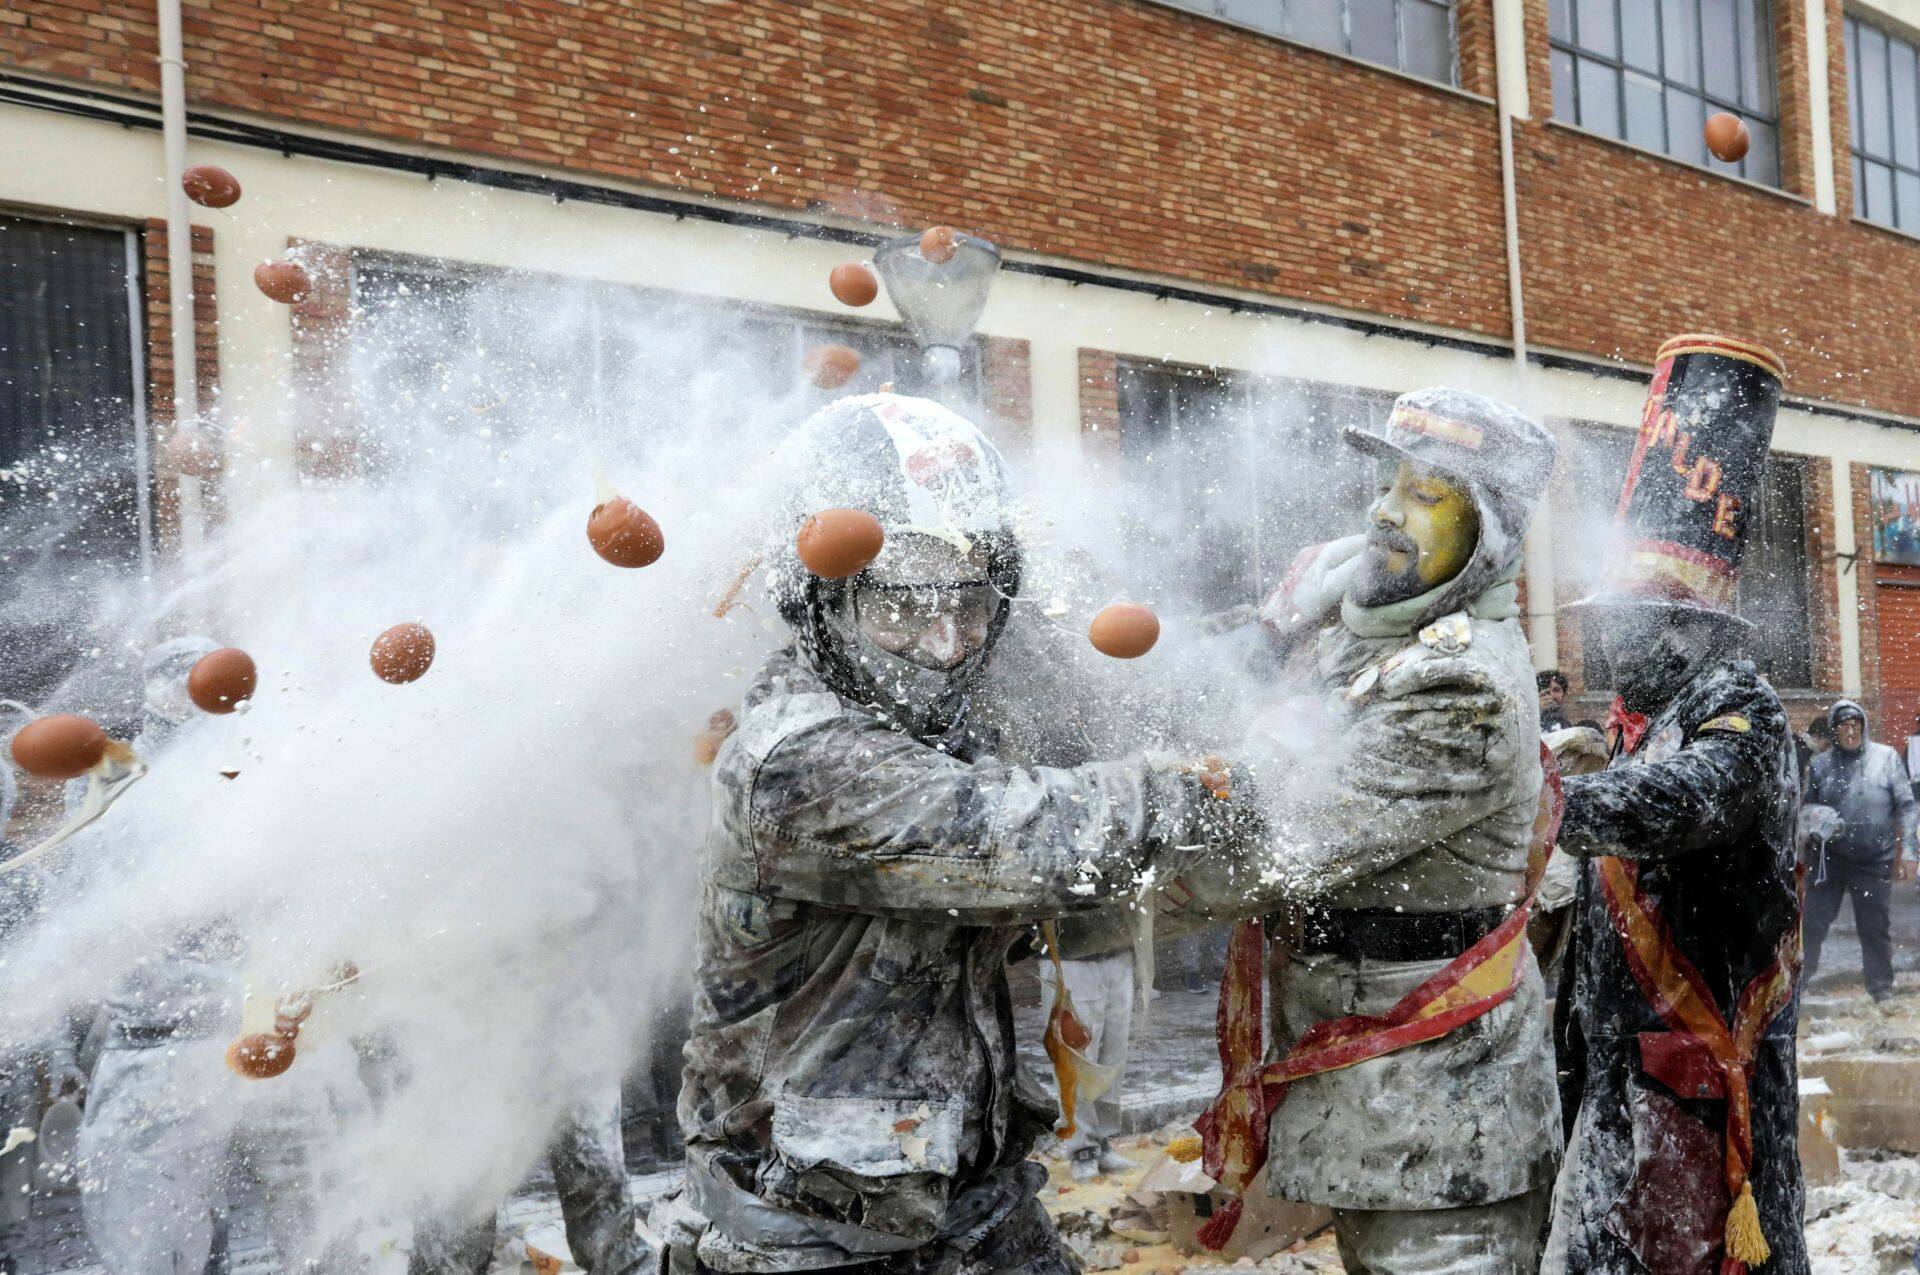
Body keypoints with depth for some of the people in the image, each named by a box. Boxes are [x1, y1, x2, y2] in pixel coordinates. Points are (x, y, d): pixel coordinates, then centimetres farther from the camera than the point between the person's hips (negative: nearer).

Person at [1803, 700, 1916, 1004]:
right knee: (1812, 923, 0)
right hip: (1830, 861, 1)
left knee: (1876, 930, 9)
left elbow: (1905, 806, -2)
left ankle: (1882, 992, 22)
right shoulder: (1821, 764, 3)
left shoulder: (1886, 757, -1)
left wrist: (1905, 852, -8)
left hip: (1874, 864, -1)